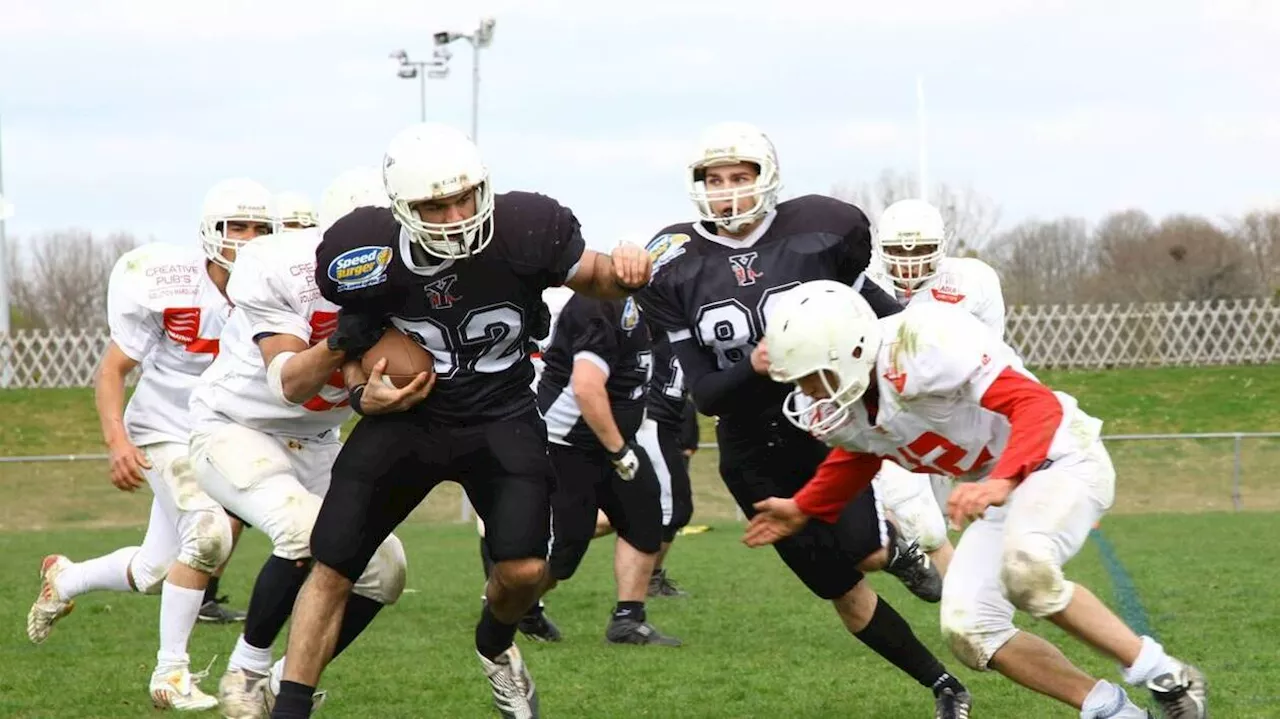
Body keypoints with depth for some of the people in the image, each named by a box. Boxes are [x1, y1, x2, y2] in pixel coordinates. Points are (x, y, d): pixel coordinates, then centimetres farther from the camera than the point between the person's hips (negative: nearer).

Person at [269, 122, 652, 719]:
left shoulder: (524, 230, -21)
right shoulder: (366, 257, -18)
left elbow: (591, 278, -1)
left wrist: (620, 271, -24)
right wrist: (363, 394, -14)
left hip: (500, 416, 0)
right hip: (407, 414, 0)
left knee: (525, 570, -13)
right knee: (330, 569, -7)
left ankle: (495, 647, 23)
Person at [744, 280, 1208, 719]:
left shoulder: (922, 348, -31)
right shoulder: (843, 414, -4)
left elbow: (1039, 405, -35)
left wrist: (1001, 481, -47)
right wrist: (803, 511, 21)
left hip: (1061, 460, -9)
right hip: (1000, 490, 9)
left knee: (1025, 569, -36)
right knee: (968, 630, -6)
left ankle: (1165, 677, -21)